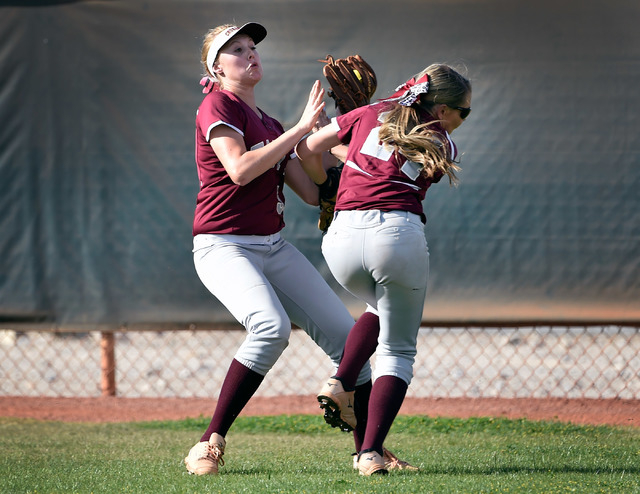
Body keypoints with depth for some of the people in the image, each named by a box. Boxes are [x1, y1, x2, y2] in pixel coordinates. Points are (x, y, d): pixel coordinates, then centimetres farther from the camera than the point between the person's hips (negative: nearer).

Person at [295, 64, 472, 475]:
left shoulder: (371, 114, 17)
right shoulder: (442, 146, 11)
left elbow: (307, 150, 19)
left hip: (343, 236, 3)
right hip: (398, 233, -3)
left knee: (381, 309, 35)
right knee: (397, 350, 11)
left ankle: (341, 385, 14)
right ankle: (371, 452, -5)